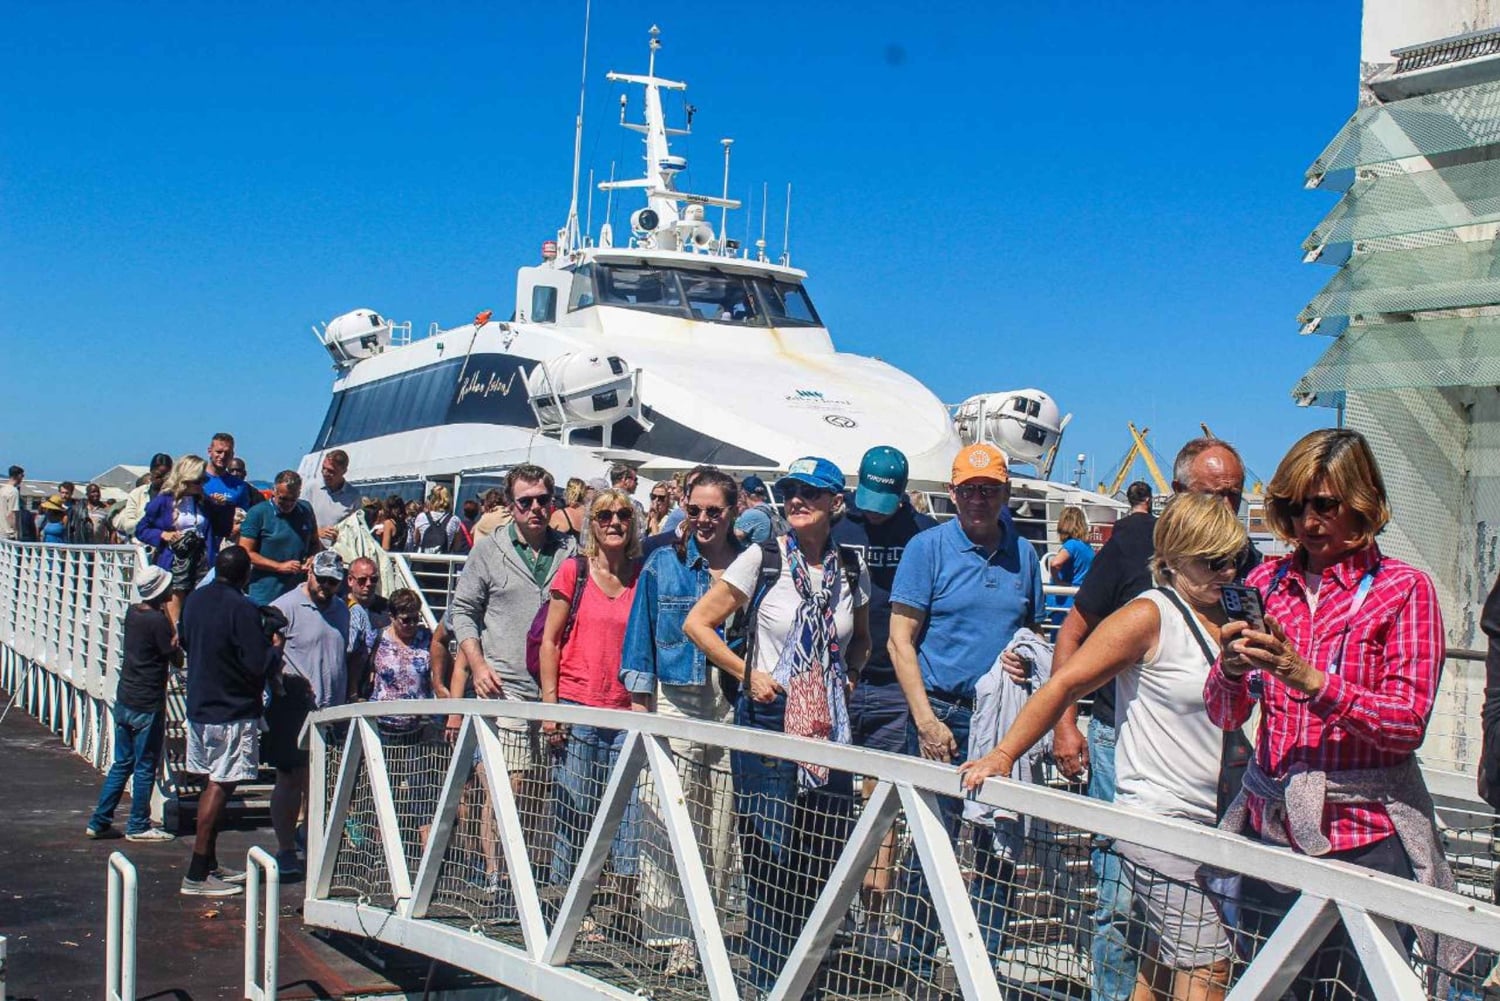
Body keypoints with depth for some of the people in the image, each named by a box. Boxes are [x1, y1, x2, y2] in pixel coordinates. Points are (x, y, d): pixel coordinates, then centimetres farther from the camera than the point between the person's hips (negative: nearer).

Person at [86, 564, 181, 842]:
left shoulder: (133, 612, 5)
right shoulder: (158, 621, -18)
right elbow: (177, 661, -11)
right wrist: (177, 642, 2)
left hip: (124, 701, 8)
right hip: (148, 705, -8)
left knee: (122, 763, 16)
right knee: (145, 767, 3)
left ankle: (99, 822, 18)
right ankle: (138, 827, 10)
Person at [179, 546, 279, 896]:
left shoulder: (194, 600, 5)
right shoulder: (242, 609, -20)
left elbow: (185, 641, 22)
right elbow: (258, 666, -22)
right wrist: (275, 648, -3)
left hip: (199, 706, 8)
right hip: (233, 712, -8)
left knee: (212, 785, 16)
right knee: (219, 788, -4)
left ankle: (209, 864, 24)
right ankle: (196, 875, -4)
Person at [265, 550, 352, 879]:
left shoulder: (341, 609, 15)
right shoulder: (285, 607, -8)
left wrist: (349, 696, 21)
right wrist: (282, 685, -22)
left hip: (333, 711, 6)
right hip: (295, 711, -6)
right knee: (290, 780, 2)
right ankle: (286, 851, 10)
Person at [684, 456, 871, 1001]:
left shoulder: (851, 570, 7)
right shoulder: (762, 559, -4)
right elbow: (697, 623, -1)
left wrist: (845, 677, 6)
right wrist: (746, 672, -8)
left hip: (830, 726, 4)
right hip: (769, 719, -4)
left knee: (827, 854, 5)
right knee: (771, 856, -3)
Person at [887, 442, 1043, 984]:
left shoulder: (1023, 554, 10)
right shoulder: (928, 547, -3)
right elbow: (901, 640, -5)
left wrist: (1028, 660, -4)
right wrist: (927, 721, -13)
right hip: (944, 715, -4)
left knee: (998, 850, 8)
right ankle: (916, 970, 13)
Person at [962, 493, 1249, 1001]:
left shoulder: (1228, 618, 12)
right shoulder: (1150, 616, -10)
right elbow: (1064, 684, -13)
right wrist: (1002, 756, -18)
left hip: (1212, 821, 7)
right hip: (1160, 820, -7)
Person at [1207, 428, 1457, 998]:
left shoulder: (1403, 589, -2)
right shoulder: (1266, 582, 8)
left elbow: (1408, 724, -11)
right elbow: (1223, 715, 6)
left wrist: (1310, 680, -22)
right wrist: (1232, 669, -15)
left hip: (1364, 837, -3)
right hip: (1270, 827, 4)